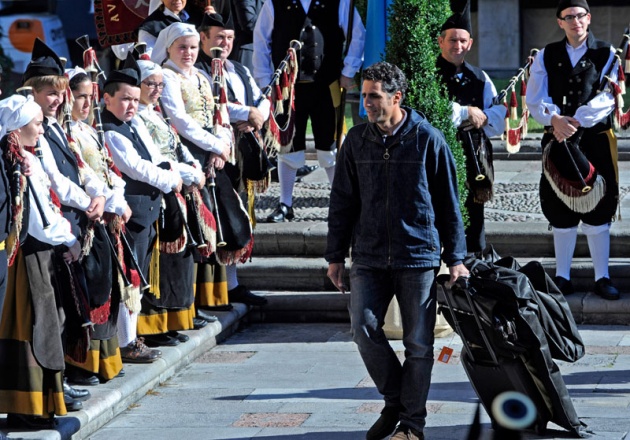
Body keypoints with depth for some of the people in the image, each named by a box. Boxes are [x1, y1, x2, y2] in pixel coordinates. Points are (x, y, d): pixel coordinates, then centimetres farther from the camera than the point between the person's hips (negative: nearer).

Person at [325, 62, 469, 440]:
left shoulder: (427, 140, -3)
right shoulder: (357, 140, 6)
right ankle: (395, 400, 12)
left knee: (418, 343, 2)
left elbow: (448, 203, 3)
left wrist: (456, 258, 2)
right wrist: (336, 256, 9)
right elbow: (343, 202, 12)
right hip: (370, 256, 3)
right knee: (364, 328, -10)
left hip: (419, 256, -2)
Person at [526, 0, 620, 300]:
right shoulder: (546, 57, 7)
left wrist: (574, 121, -21)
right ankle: (562, 276, 14)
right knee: (561, 212, 6)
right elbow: (534, 100, 0)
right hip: (557, 142, 2)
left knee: (598, 212, 1)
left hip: (595, 142, -2)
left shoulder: (606, 55, 0)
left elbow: (606, 99, -11)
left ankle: (602, 277, 6)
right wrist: (555, 119, -19)